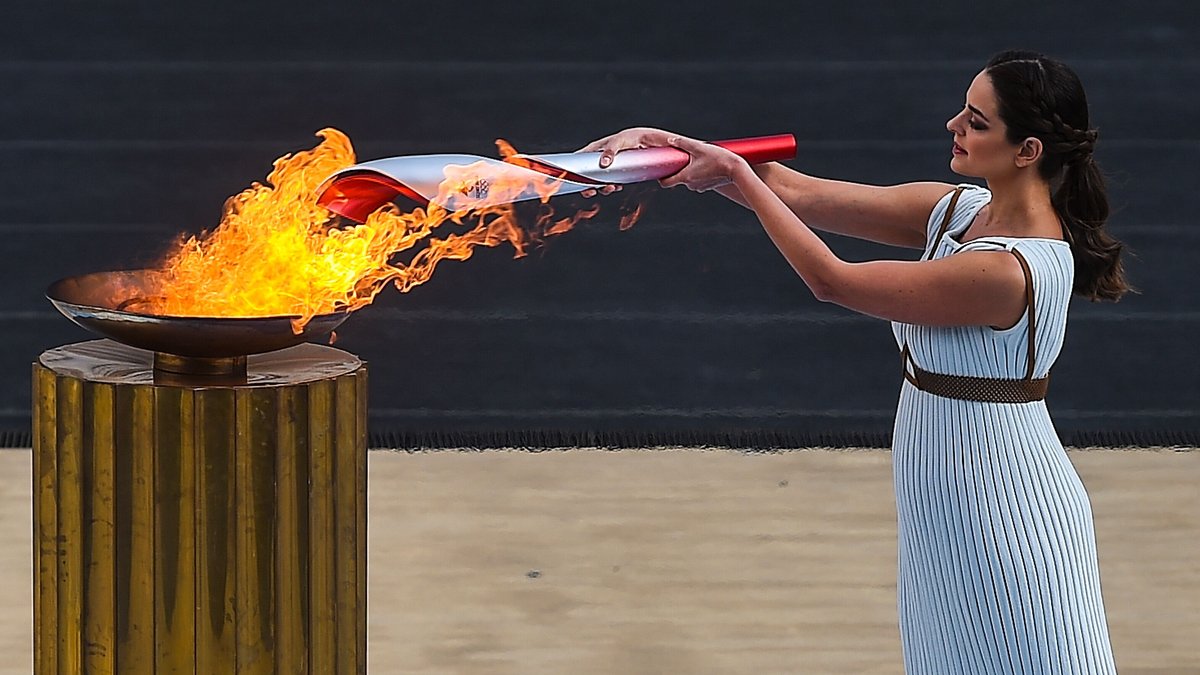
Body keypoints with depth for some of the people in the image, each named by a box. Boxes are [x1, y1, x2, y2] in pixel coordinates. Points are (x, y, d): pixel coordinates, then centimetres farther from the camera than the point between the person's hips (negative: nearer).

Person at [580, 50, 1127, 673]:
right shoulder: (959, 212, 1)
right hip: (949, 505, 9)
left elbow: (831, 280, -20)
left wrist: (737, 175, -12)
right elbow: (800, 194, 1)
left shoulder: (1007, 271, -27)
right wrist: (674, 148, -8)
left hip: (999, 520, -9)